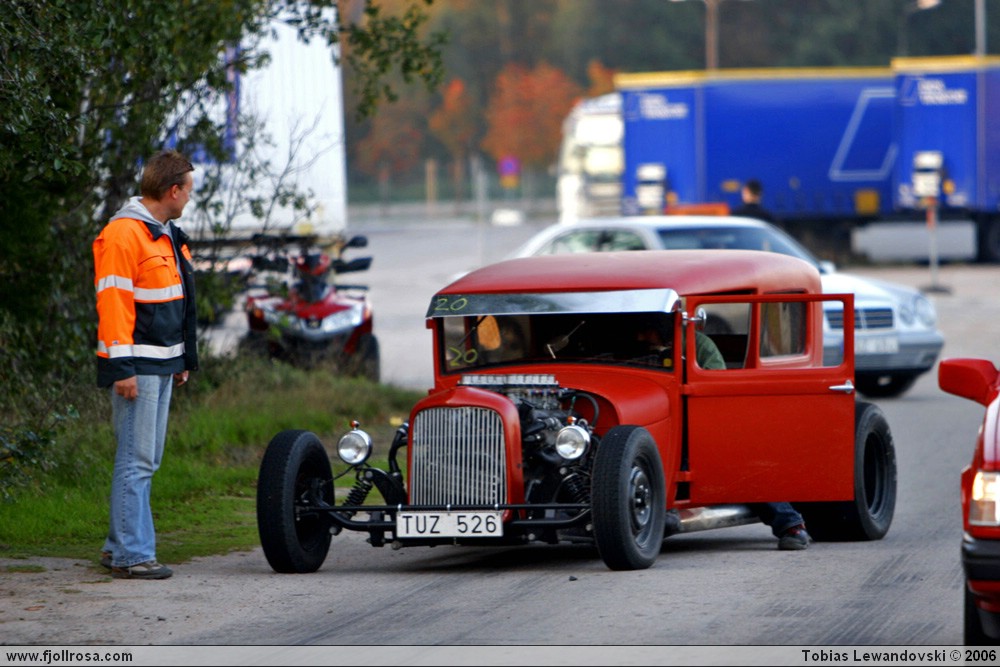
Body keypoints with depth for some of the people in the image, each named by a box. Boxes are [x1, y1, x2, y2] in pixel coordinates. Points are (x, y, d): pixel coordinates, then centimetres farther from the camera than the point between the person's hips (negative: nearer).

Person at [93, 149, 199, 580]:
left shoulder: (166, 236, 17)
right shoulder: (123, 235, -14)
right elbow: (112, 302, -18)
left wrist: (184, 359, 24)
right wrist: (122, 367, -20)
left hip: (163, 365, 10)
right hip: (137, 366, -10)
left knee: (146, 459, 12)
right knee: (136, 460, -8)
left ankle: (120, 546, 19)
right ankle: (131, 555, -6)